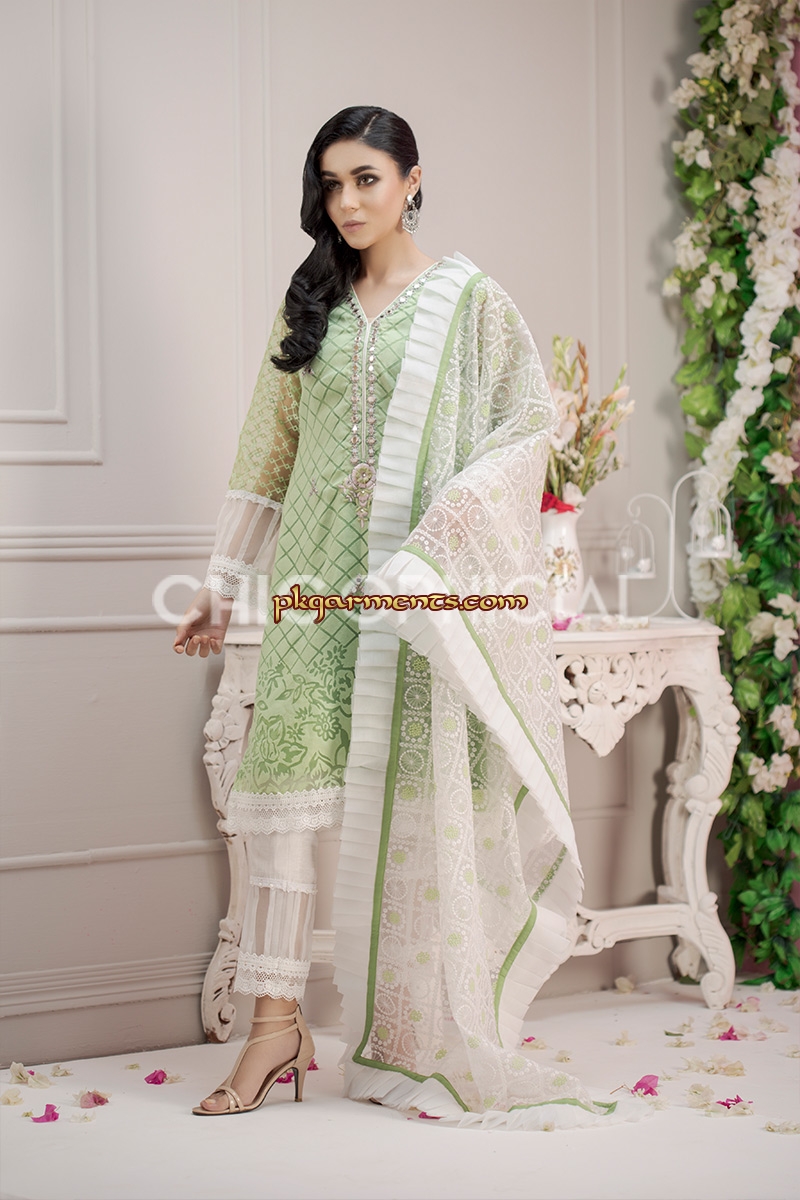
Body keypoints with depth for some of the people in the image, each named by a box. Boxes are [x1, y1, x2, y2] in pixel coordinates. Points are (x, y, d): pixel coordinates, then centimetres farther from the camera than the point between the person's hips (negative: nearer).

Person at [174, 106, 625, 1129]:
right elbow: (269, 453, 17)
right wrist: (223, 585, 14)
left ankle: (433, 1037, 11)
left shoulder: (469, 302, 2)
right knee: (288, 767, -7)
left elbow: (528, 423, -5)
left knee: (425, 787, -1)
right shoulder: (309, 309, 14)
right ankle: (277, 1022, -3)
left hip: (431, 584, -3)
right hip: (322, 580, 3)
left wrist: (434, 540, -17)